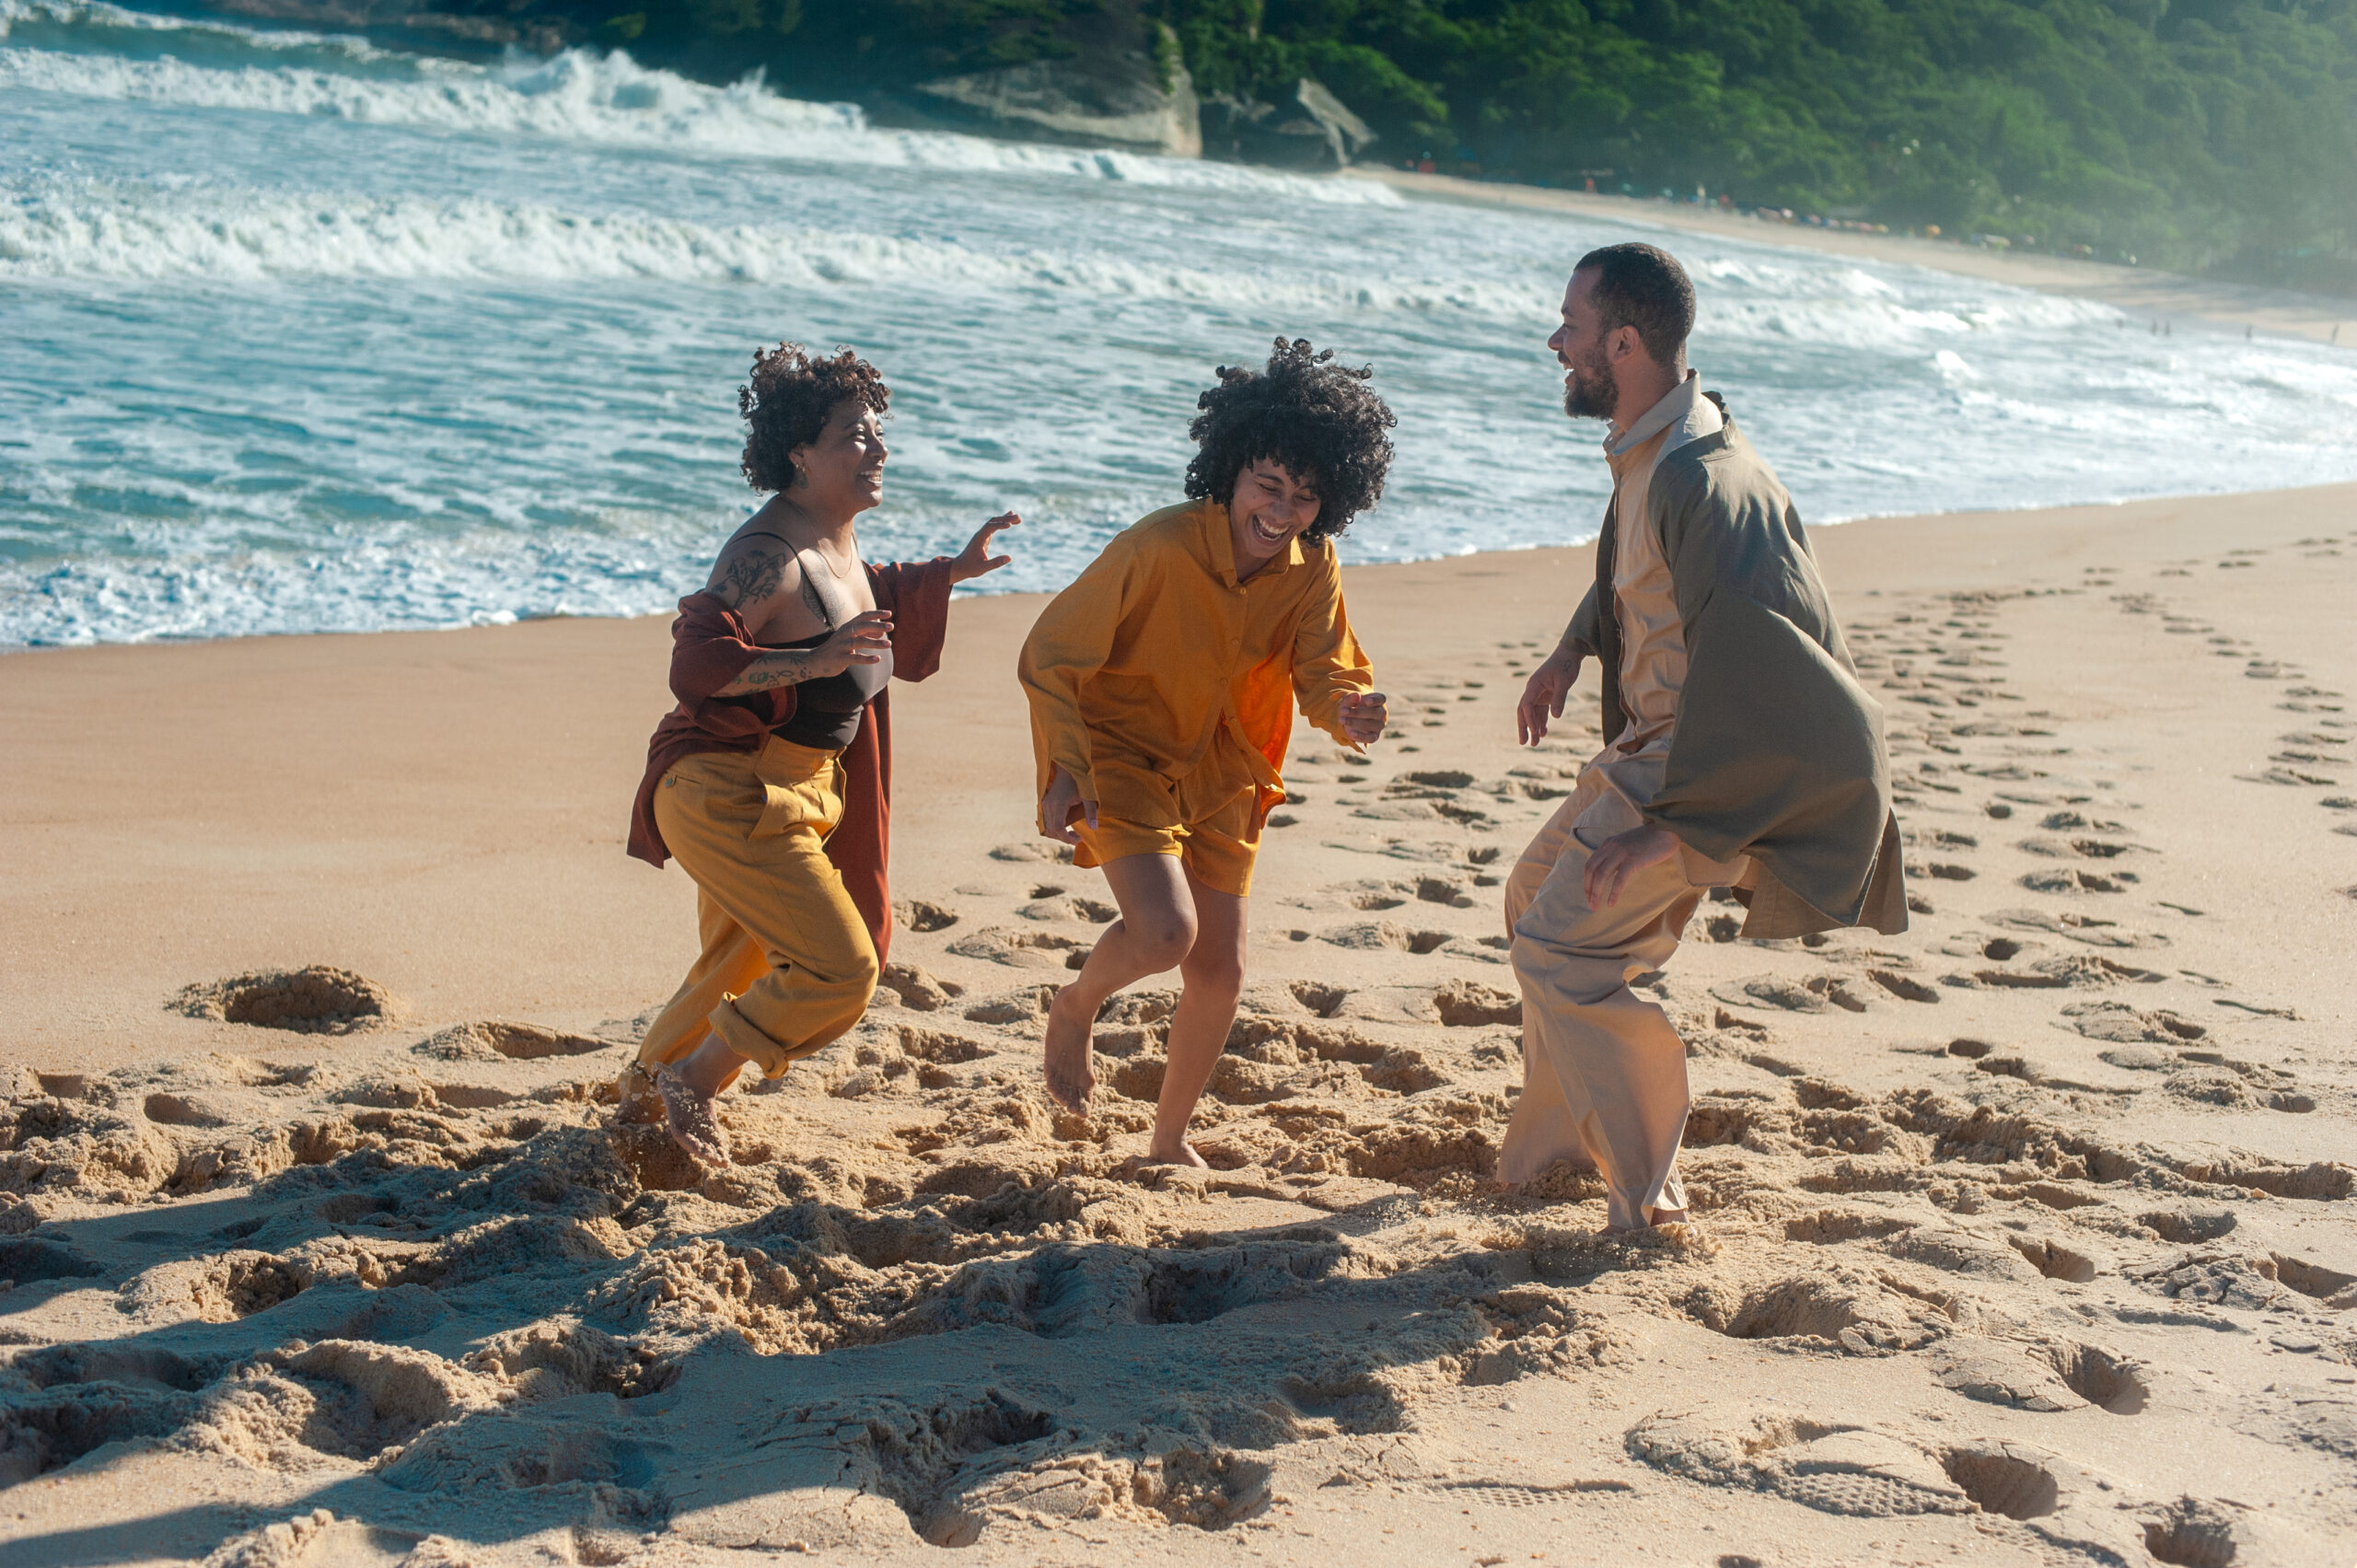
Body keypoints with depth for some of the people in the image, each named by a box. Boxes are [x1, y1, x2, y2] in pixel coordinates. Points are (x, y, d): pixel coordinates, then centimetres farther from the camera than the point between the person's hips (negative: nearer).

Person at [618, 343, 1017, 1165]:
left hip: (793, 792, 10)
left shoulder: (838, 543, 7)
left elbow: (877, 608, 30)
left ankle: (643, 1095, 43)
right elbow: (694, 664, -32)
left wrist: (951, 572, 23)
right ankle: (692, 1078, 5)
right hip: (728, 795, -10)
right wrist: (816, 661, -38)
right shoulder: (768, 554, -23)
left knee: (742, 971, 24)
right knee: (840, 967, -12)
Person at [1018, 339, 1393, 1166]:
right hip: (1121, 752, -6)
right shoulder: (1157, 549, -27)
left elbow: (1321, 673, -9)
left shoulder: (1313, 566, -11)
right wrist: (1066, 773, -27)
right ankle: (1073, 1008, 9)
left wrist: (1349, 710, -33)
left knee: (1220, 972, 9)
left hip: (1218, 767, 6)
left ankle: (1170, 1142, 31)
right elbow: (1049, 656, -19)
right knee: (1165, 930, -26)